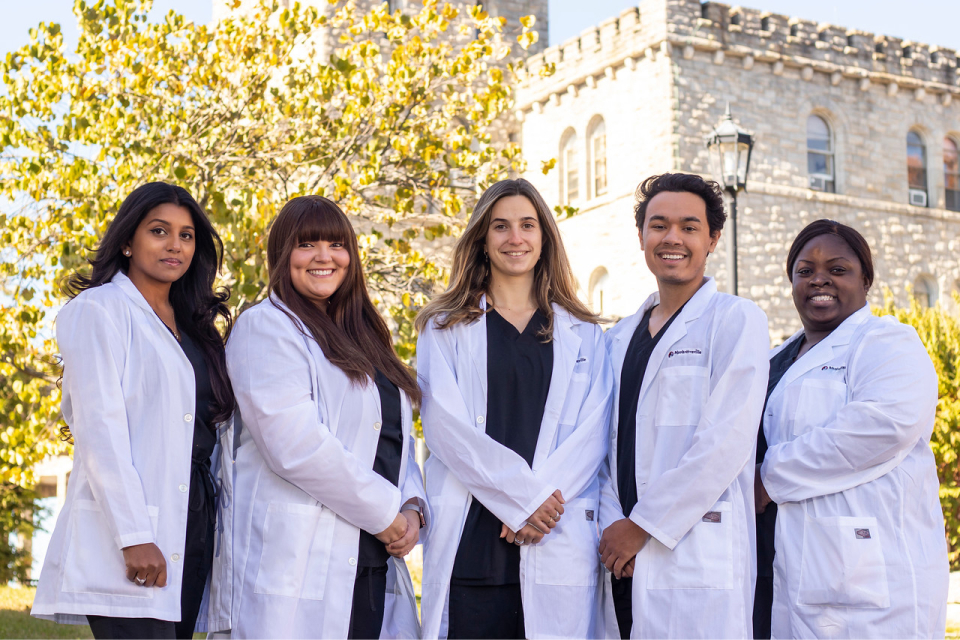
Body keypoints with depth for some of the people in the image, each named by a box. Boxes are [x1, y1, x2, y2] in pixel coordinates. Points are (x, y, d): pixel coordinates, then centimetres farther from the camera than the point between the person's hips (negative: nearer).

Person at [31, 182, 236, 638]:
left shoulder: (194, 326, 20)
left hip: (192, 527, 7)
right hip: (124, 529, -7)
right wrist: (134, 536, -18)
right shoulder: (98, 310, -1)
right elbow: (99, 425, -10)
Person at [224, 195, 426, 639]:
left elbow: (397, 437, 20)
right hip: (298, 564, -7)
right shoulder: (265, 327, -4)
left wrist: (412, 508, 0)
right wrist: (385, 513, -10)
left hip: (376, 564, 7)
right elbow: (296, 445, -16)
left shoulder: (364, 337, 21)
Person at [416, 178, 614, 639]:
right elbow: (446, 427, -1)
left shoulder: (582, 335, 16)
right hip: (469, 541, -1)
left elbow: (592, 433, 6)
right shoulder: (447, 329, 12)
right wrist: (523, 496, -11)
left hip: (559, 544, 1)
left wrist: (544, 499, -11)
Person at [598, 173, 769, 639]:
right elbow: (610, 444, 11)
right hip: (623, 559, 5)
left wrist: (643, 525, -11)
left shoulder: (736, 320, -1)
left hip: (699, 562, -5)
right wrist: (612, 527, -5)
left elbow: (726, 443, -11)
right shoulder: (619, 338, 18)